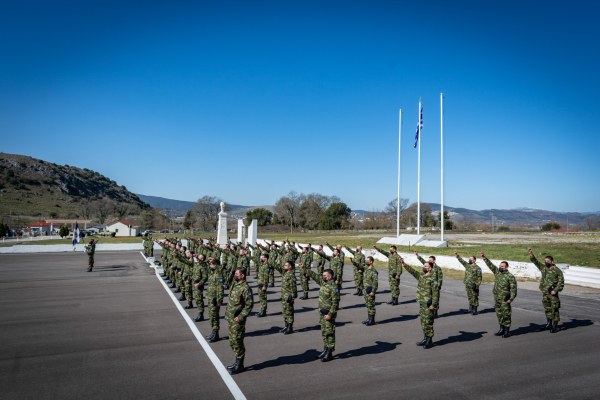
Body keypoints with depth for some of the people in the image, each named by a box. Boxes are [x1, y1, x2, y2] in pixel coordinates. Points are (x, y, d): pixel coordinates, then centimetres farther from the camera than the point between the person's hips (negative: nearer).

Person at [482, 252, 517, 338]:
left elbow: (513, 289, -10)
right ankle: (501, 330, 23)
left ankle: (507, 331, 4)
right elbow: (490, 265, 12)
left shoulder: (510, 276, -9)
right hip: (496, 298, 7)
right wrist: (484, 257, 4)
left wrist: (511, 298, -16)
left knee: (506, 315, -3)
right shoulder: (497, 272, 9)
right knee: (499, 314, 13)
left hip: (505, 299, -7)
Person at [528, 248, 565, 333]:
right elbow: (536, 262, 7)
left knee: (555, 309, -1)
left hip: (553, 294, -6)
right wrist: (531, 254, -6)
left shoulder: (557, 271, -6)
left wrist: (555, 290, -15)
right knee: (547, 309, 14)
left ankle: (555, 326, 7)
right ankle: (548, 325, 24)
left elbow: (561, 282, -6)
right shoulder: (543, 268, 9)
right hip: (544, 293, 6)